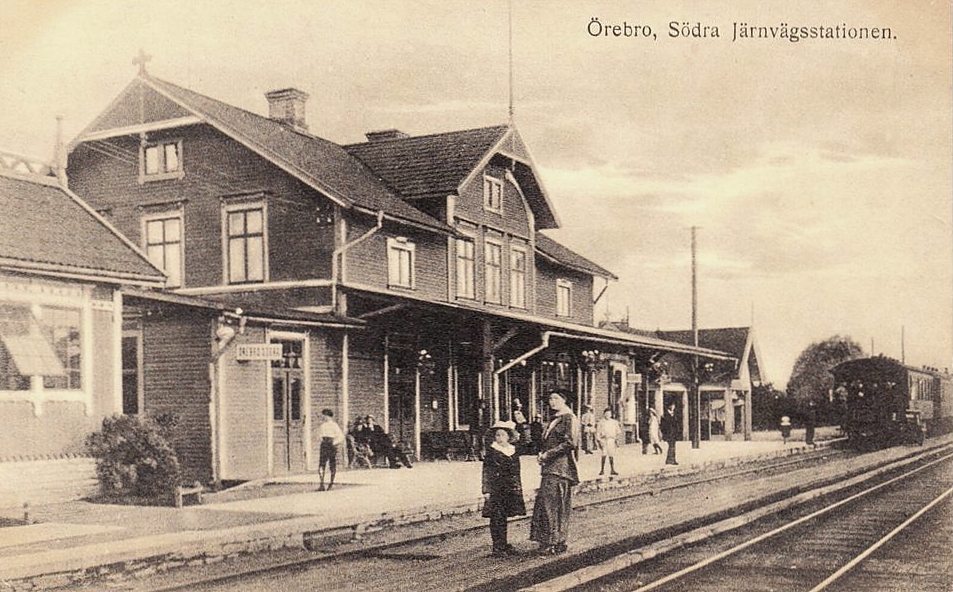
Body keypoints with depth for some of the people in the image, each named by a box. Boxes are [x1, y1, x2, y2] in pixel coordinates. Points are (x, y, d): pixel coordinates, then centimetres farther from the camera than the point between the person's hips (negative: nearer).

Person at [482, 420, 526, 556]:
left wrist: (519, 488, 13)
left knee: (503, 517, 9)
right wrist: (486, 490, -9)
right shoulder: (491, 451, -3)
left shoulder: (513, 451, 10)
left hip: (510, 489, 4)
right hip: (495, 489, -4)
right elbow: (486, 472, -4)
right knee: (496, 518, -4)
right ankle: (497, 547, 0)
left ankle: (504, 545, 18)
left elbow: (517, 473, 17)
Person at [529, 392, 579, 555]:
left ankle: (557, 543, -4)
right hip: (550, 468, 9)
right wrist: (541, 453, 8)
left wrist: (548, 454, -14)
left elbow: (570, 443, -16)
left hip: (561, 466, -9)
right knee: (543, 502, 5)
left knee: (551, 502, -10)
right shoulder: (554, 420, 20)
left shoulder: (569, 418, -7)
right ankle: (547, 541, 10)